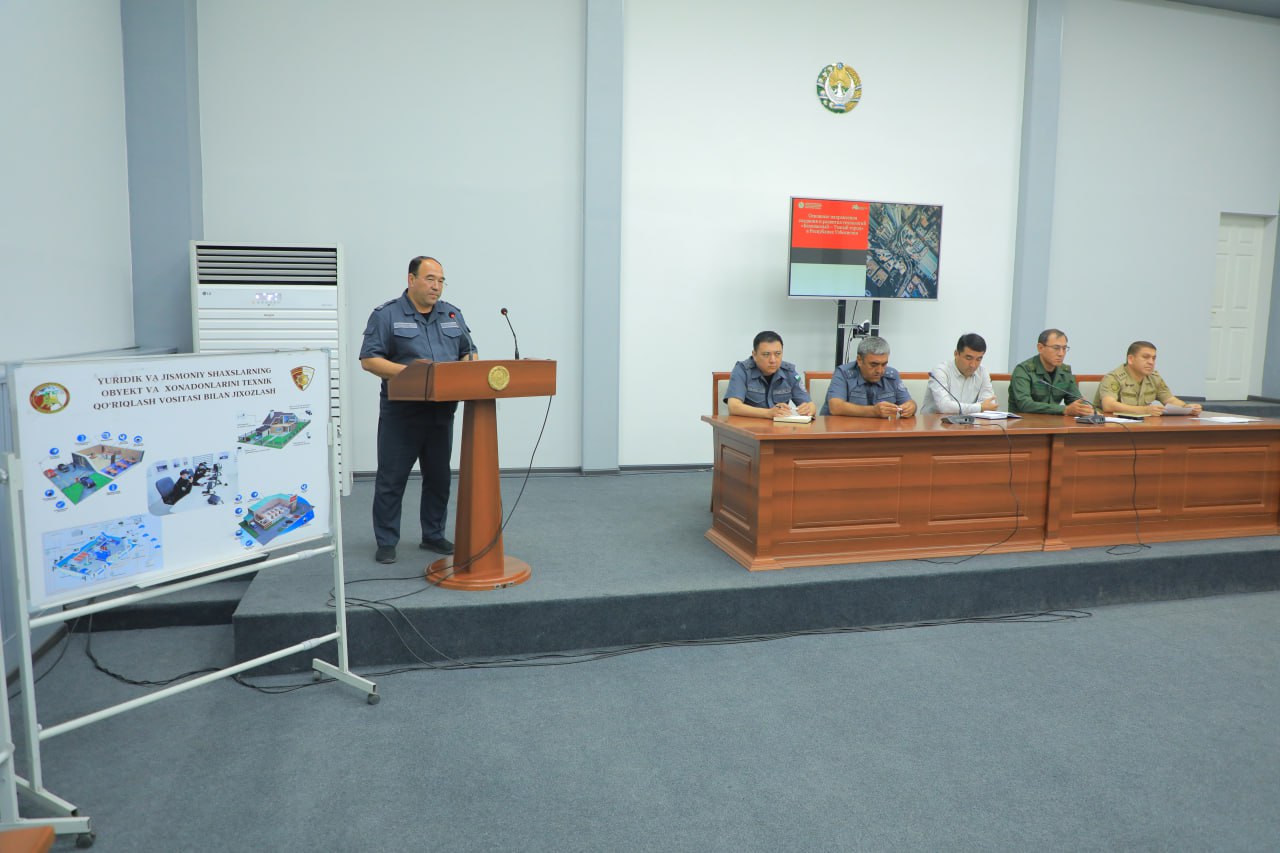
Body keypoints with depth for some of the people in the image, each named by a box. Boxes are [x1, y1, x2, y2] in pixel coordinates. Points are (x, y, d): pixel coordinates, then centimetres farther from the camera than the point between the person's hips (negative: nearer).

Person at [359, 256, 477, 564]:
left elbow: (469, 353, 17)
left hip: (442, 410, 5)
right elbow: (369, 359, -9)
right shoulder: (386, 314, -4)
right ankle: (386, 542, 14)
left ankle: (433, 536, 24)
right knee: (391, 479, 2)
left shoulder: (452, 314, 11)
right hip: (401, 412, -4)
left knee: (439, 477, 11)